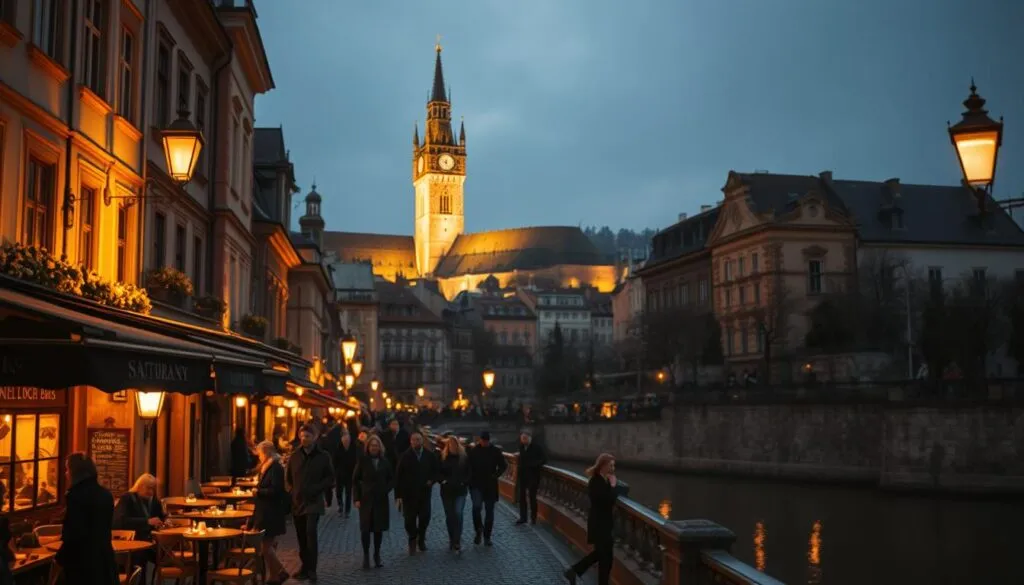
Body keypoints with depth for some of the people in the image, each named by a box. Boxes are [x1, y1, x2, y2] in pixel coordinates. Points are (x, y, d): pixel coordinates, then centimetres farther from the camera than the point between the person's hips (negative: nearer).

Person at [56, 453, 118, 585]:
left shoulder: (75, 495, -15)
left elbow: (73, 535, -18)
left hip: (82, 562, -7)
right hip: (104, 558, 7)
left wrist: (60, 557, -5)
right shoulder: (105, 494, 9)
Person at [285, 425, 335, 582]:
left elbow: (330, 478, 1)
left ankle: (311, 569, -15)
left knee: (310, 532, -18)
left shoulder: (322, 457, -1)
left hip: (314, 502, -4)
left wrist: (316, 489, -11)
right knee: (301, 536, 9)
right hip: (297, 502, 4)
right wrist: (291, 491, 3)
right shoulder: (295, 456, 8)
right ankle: (305, 566, 20)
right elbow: (288, 478, 17)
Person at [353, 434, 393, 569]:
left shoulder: (384, 461, 4)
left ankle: (377, 556, 17)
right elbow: (355, 480, 0)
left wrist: (385, 490, -4)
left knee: (379, 529, 6)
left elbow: (391, 478, 13)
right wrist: (357, 498, -6)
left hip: (381, 500, 2)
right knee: (365, 529, -1)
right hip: (366, 499, -2)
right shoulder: (362, 460, -2)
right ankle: (366, 556, 10)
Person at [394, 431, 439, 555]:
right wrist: (398, 495, -11)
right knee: (410, 519, 1)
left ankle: (421, 539, 26)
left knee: (425, 517, 3)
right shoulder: (405, 457, -6)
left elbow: (436, 471, 13)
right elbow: (398, 476, -6)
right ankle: (412, 542, 20)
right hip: (409, 493, -2)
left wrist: (431, 480, -9)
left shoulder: (430, 456, 2)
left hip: (424, 493, 2)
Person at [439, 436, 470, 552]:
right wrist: (443, 480, -10)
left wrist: (464, 482, -7)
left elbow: (469, 472, 7)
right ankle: (452, 540, 24)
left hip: (460, 491, -2)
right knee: (449, 516, 8)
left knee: (458, 514, -16)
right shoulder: (442, 457, 1)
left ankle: (457, 542, -13)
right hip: (446, 491, 2)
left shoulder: (464, 457, 1)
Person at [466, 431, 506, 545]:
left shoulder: (495, 451, 0)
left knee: (489, 511, 6)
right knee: (477, 506, -20)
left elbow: (503, 466, 6)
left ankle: (487, 536, 17)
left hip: (490, 485, 2)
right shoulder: (473, 450, -2)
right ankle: (478, 530, 2)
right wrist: (470, 477, -7)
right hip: (476, 485, -2)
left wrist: (495, 475, -5)